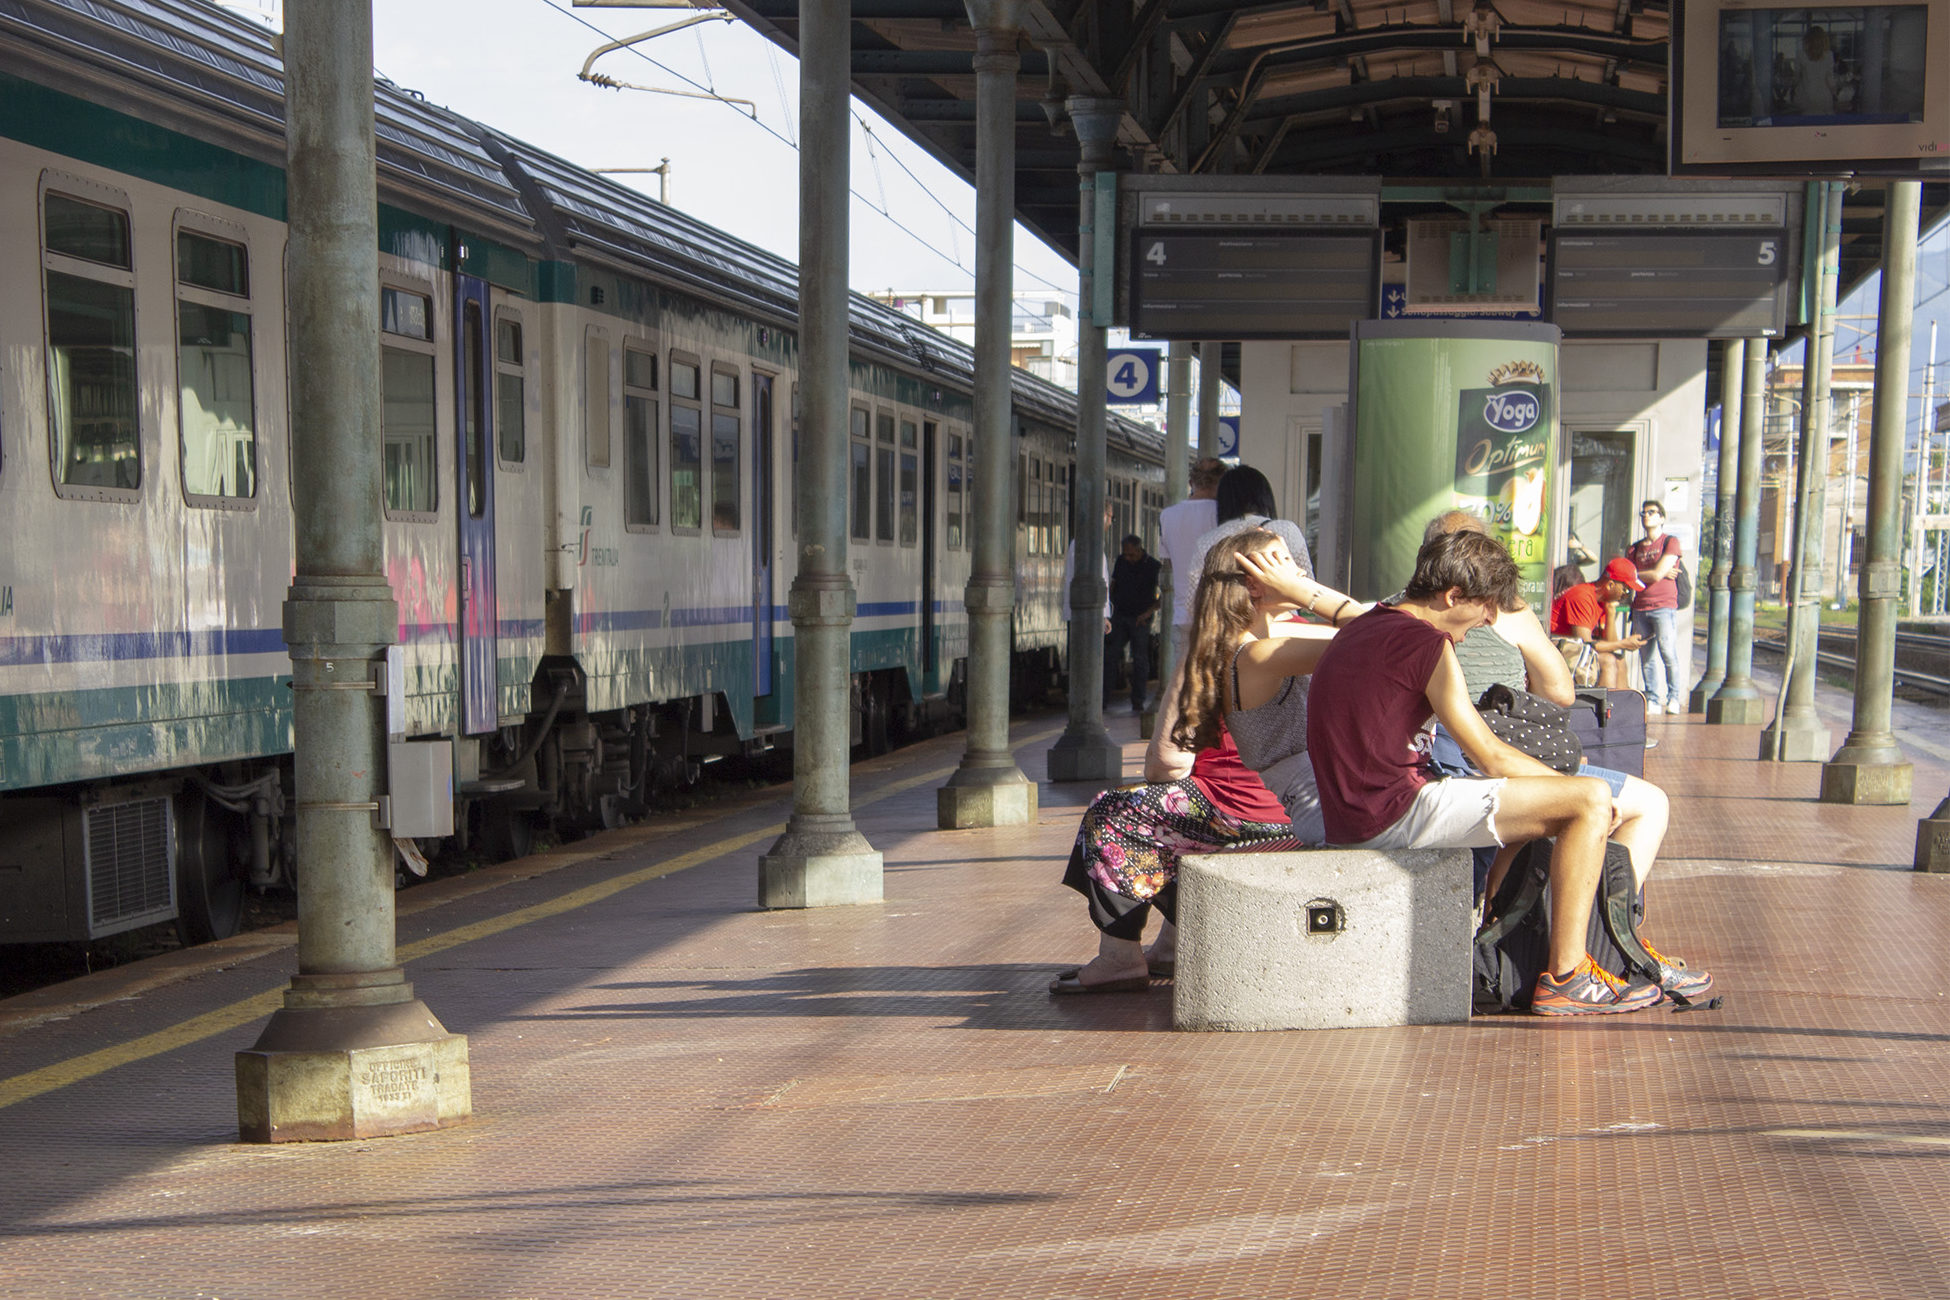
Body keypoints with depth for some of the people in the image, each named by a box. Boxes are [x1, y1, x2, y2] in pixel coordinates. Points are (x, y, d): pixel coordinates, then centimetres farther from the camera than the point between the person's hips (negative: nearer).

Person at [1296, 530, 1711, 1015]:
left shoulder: (1362, 626, 14)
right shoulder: (1427, 643, -12)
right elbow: (1493, 758, -8)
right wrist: (1575, 786, 3)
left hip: (1349, 817, 11)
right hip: (1394, 814, -11)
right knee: (1590, 800, -11)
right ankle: (1564, 978, -10)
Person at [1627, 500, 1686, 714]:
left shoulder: (1671, 542, 2)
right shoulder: (1635, 548, 19)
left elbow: (1657, 574, -8)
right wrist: (1651, 574, -3)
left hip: (1664, 607, -5)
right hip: (1640, 608, 5)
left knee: (1668, 654, -13)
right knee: (1647, 657, 2)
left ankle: (1674, 699, -4)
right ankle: (1652, 701, 5)